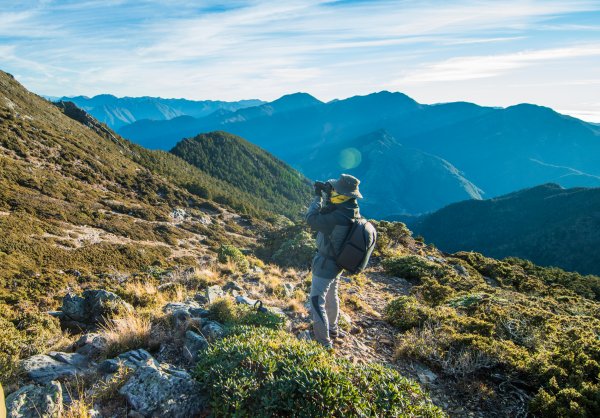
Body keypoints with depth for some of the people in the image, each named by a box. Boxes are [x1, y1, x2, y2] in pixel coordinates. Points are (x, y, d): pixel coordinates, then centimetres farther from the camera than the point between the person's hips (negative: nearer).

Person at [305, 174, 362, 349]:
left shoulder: (337, 218, -35)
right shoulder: (353, 211, -7)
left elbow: (312, 219, -28)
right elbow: (328, 212, 7)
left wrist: (318, 197, -17)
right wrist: (327, 195, -8)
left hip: (325, 265, -9)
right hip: (338, 263, 9)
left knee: (317, 301, 3)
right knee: (331, 296, 27)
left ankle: (323, 340, 9)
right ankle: (333, 329, 46)